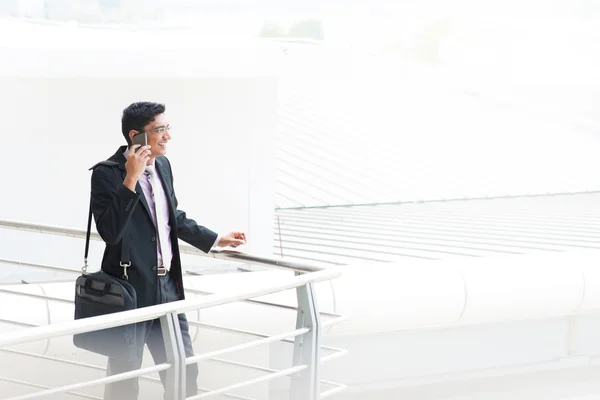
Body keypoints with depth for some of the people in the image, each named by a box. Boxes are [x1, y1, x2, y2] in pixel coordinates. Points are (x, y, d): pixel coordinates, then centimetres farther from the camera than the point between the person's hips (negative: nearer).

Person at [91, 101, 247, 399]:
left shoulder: (163, 165, 8)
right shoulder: (107, 173, -14)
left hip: (167, 287, 7)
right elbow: (109, 232, -25)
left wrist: (217, 240, 24)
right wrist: (131, 178, -27)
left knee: (184, 374, 13)